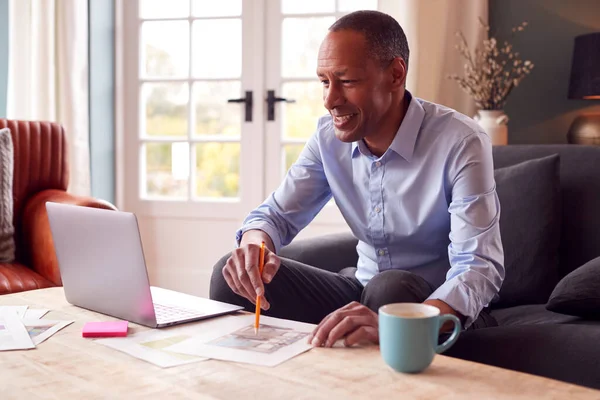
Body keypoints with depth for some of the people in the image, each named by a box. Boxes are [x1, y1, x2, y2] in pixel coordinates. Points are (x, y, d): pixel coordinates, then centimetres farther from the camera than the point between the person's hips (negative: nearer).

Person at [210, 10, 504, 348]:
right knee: (231, 276, -10)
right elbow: (277, 214, 1)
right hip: (364, 290, 5)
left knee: (390, 289, -37)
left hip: (441, 307, -4)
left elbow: (481, 268, -30)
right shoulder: (329, 137, -5)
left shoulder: (460, 143, -22)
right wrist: (256, 243, -26)